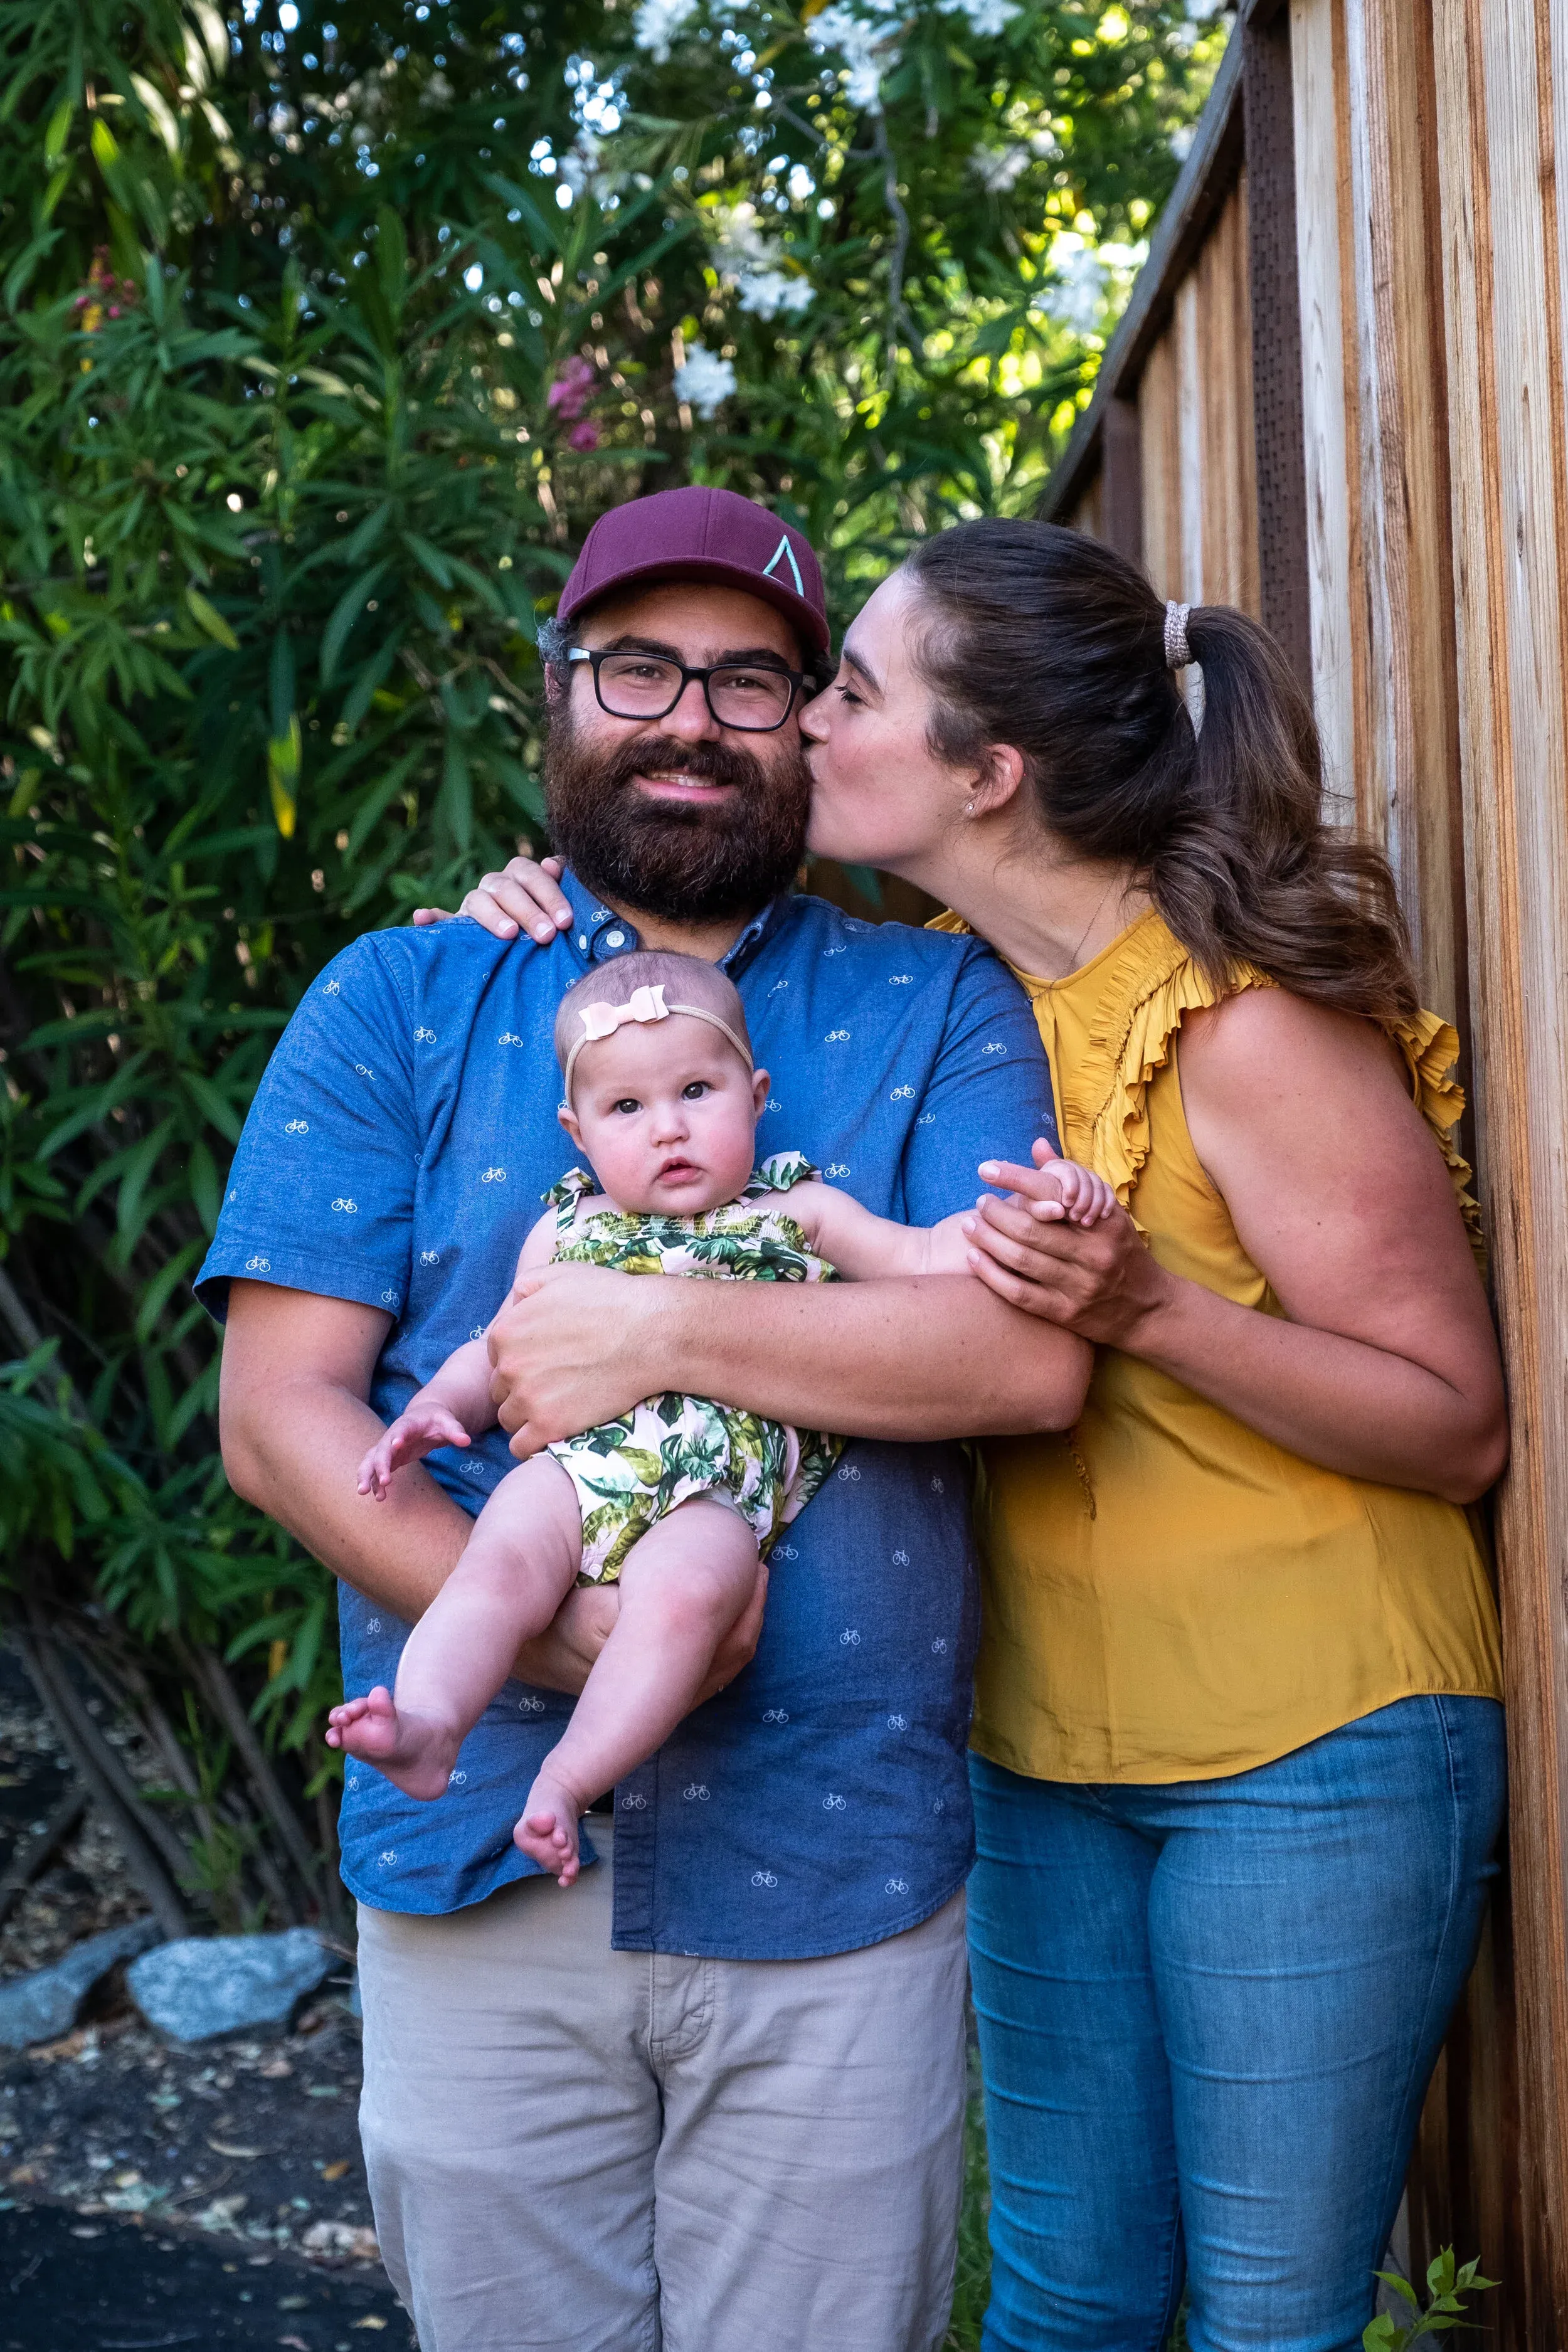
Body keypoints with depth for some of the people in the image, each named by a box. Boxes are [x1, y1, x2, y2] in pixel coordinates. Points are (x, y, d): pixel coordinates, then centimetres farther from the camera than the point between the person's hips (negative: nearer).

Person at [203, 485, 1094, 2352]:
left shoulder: (937, 1009, 5)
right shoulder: (397, 1004, 6)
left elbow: (1034, 1351, -10)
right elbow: (278, 1414, -3)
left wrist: (661, 1327, -17)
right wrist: (551, 1635, -17)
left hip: (836, 1872, 0)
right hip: (477, 1868, 1)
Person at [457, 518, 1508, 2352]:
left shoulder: (1248, 1029, -18)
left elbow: (1460, 1425, -14)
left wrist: (1150, 1307, -28)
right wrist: (559, 918, 0)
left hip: (1305, 1751, -6)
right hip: (1048, 1736, 6)